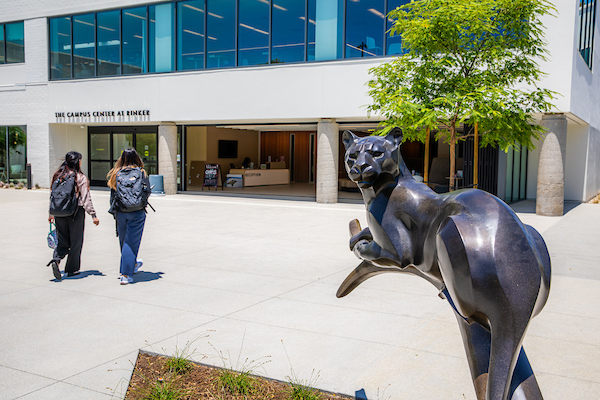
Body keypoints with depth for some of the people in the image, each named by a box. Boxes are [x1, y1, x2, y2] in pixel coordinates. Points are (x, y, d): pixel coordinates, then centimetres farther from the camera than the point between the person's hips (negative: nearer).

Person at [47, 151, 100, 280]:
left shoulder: (58, 176, 4)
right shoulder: (81, 178, -10)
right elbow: (86, 199, -12)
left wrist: (51, 214, 18)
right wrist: (93, 215, -7)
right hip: (76, 213, -4)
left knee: (63, 240, 14)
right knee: (75, 242, 9)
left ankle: (56, 259, -12)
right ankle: (72, 269, 15)